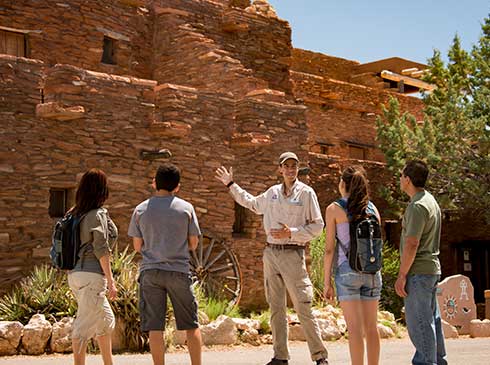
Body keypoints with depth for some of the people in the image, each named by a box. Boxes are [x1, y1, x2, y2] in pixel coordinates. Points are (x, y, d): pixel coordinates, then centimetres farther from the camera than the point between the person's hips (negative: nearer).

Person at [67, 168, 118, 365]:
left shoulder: (75, 214, 13)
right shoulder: (97, 214, -10)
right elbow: (101, 250, -15)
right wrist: (111, 281, -12)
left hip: (75, 273, 9)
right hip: (92, 275, -9)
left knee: (106, 319, 18)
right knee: (85, 323, -6)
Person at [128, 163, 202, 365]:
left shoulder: (141, 210, 2)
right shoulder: (186, 208, 0)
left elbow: (138, 246, 6)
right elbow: (193, 244, 5)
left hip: (150, 271, 1)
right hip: (179, 270, -1)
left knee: (155, 327, 2)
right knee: (192, 325, 10)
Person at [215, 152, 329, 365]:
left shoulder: (306, 193, -3)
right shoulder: (273, 192, 13)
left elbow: (317, 226, -5)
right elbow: (253, 204, 32)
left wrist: (291, 233, -16)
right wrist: (231, 185, 33)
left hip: (292, 254, -5)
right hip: (271, 252, 5)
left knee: (303, 308, -7)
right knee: (276, 307, 8)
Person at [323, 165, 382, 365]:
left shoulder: (334, 209, -3)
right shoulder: (372, 209, 8)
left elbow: (329, 249, -5)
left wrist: (327, 282, -1)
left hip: (347, 271, -4)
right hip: (372, 270, 4)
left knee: (355, 328, -4)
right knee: (371, 327, 9)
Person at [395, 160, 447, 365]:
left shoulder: (417, 206, -16)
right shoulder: (431, 202, 16)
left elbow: (412, 244, -21)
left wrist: (401, 275, -17)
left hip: (418, 271, -10)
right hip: (432, 269, 10)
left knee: (418, 321, -6)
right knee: (431, 318, 15)